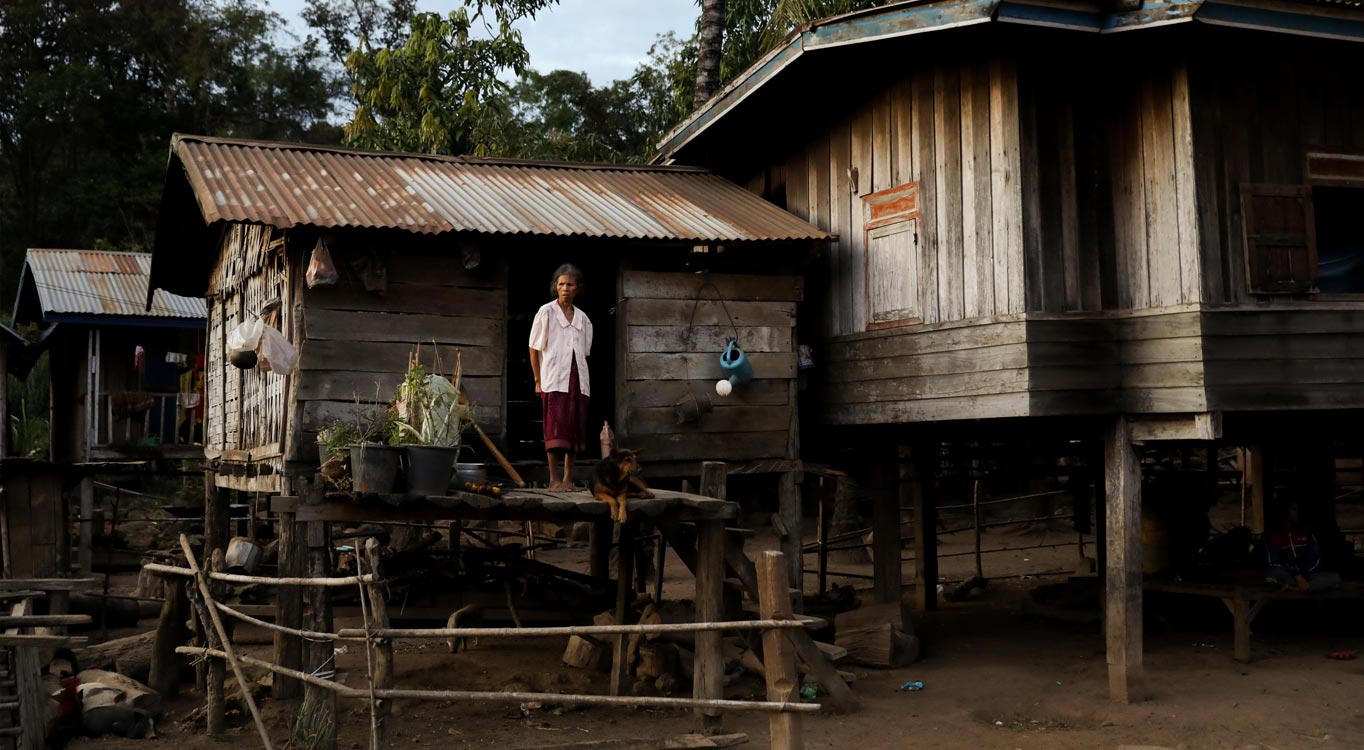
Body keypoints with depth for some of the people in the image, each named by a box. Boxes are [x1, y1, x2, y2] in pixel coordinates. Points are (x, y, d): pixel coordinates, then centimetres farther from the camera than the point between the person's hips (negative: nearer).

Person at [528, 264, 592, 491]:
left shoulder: (582, 318, 14)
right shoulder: (546, 312, 2)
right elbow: (534, 348, 2)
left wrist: (582, 378, 7)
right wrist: (538, 380, -2)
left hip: (578, 379, 5)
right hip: (554, 379, -4)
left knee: (575, 429, 3)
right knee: (555, 428, -8)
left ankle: (568, 478, 8)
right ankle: (554, 479, -5)